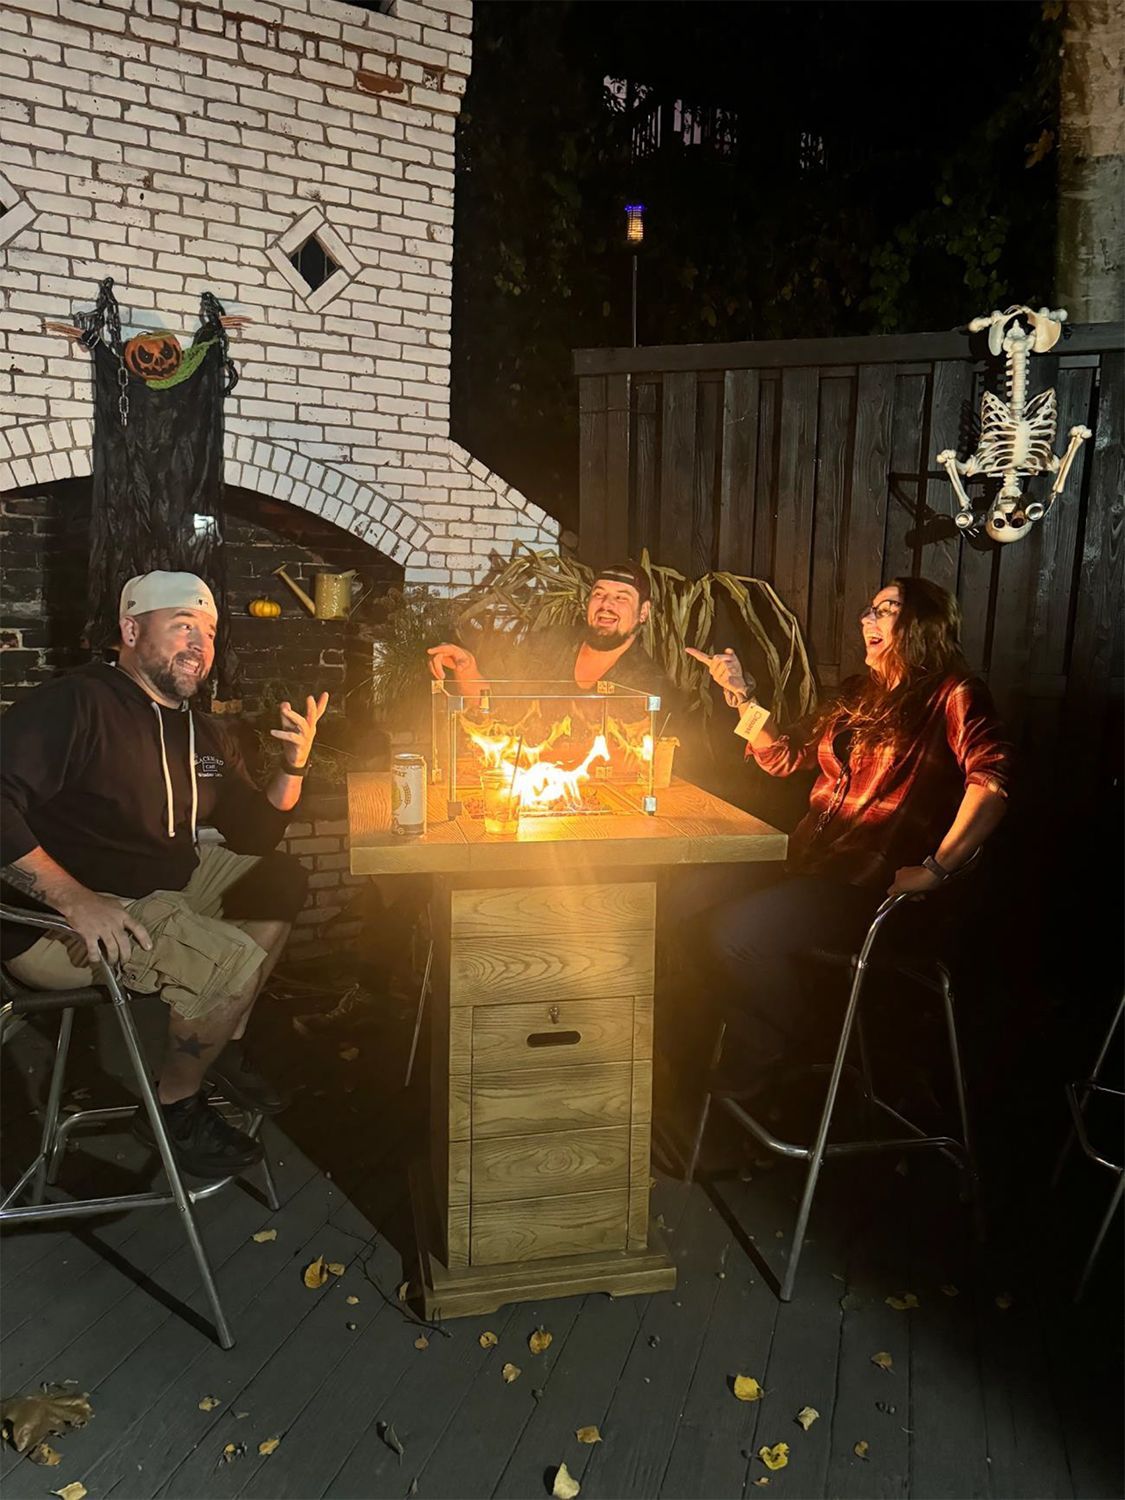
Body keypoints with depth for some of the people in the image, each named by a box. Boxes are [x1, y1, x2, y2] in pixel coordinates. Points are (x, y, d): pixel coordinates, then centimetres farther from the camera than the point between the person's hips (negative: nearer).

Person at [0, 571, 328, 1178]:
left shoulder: (206, 736, 11)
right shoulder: (75, 704, -15)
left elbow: (254, 839, 12)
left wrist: (293, 765, -4)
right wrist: (74, 899, -33)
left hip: (160, 888, 9)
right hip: (52, 923, -9)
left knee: (282, 878, 8)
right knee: (236, 960, -24)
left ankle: (226, 1045, 16)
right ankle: (174, 1105, 3)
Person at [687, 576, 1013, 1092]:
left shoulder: (951, 695, -4)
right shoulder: (858, 695, 20)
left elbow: (991, 777, -21)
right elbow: (784, 756, 25)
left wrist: (935, 869, -25)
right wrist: (741, 695, 14)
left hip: (872, 884, -7)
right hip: (811, 862, 8)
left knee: (733, 930, -24)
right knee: (697, 908, -10)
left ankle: (791, 1042, 6)